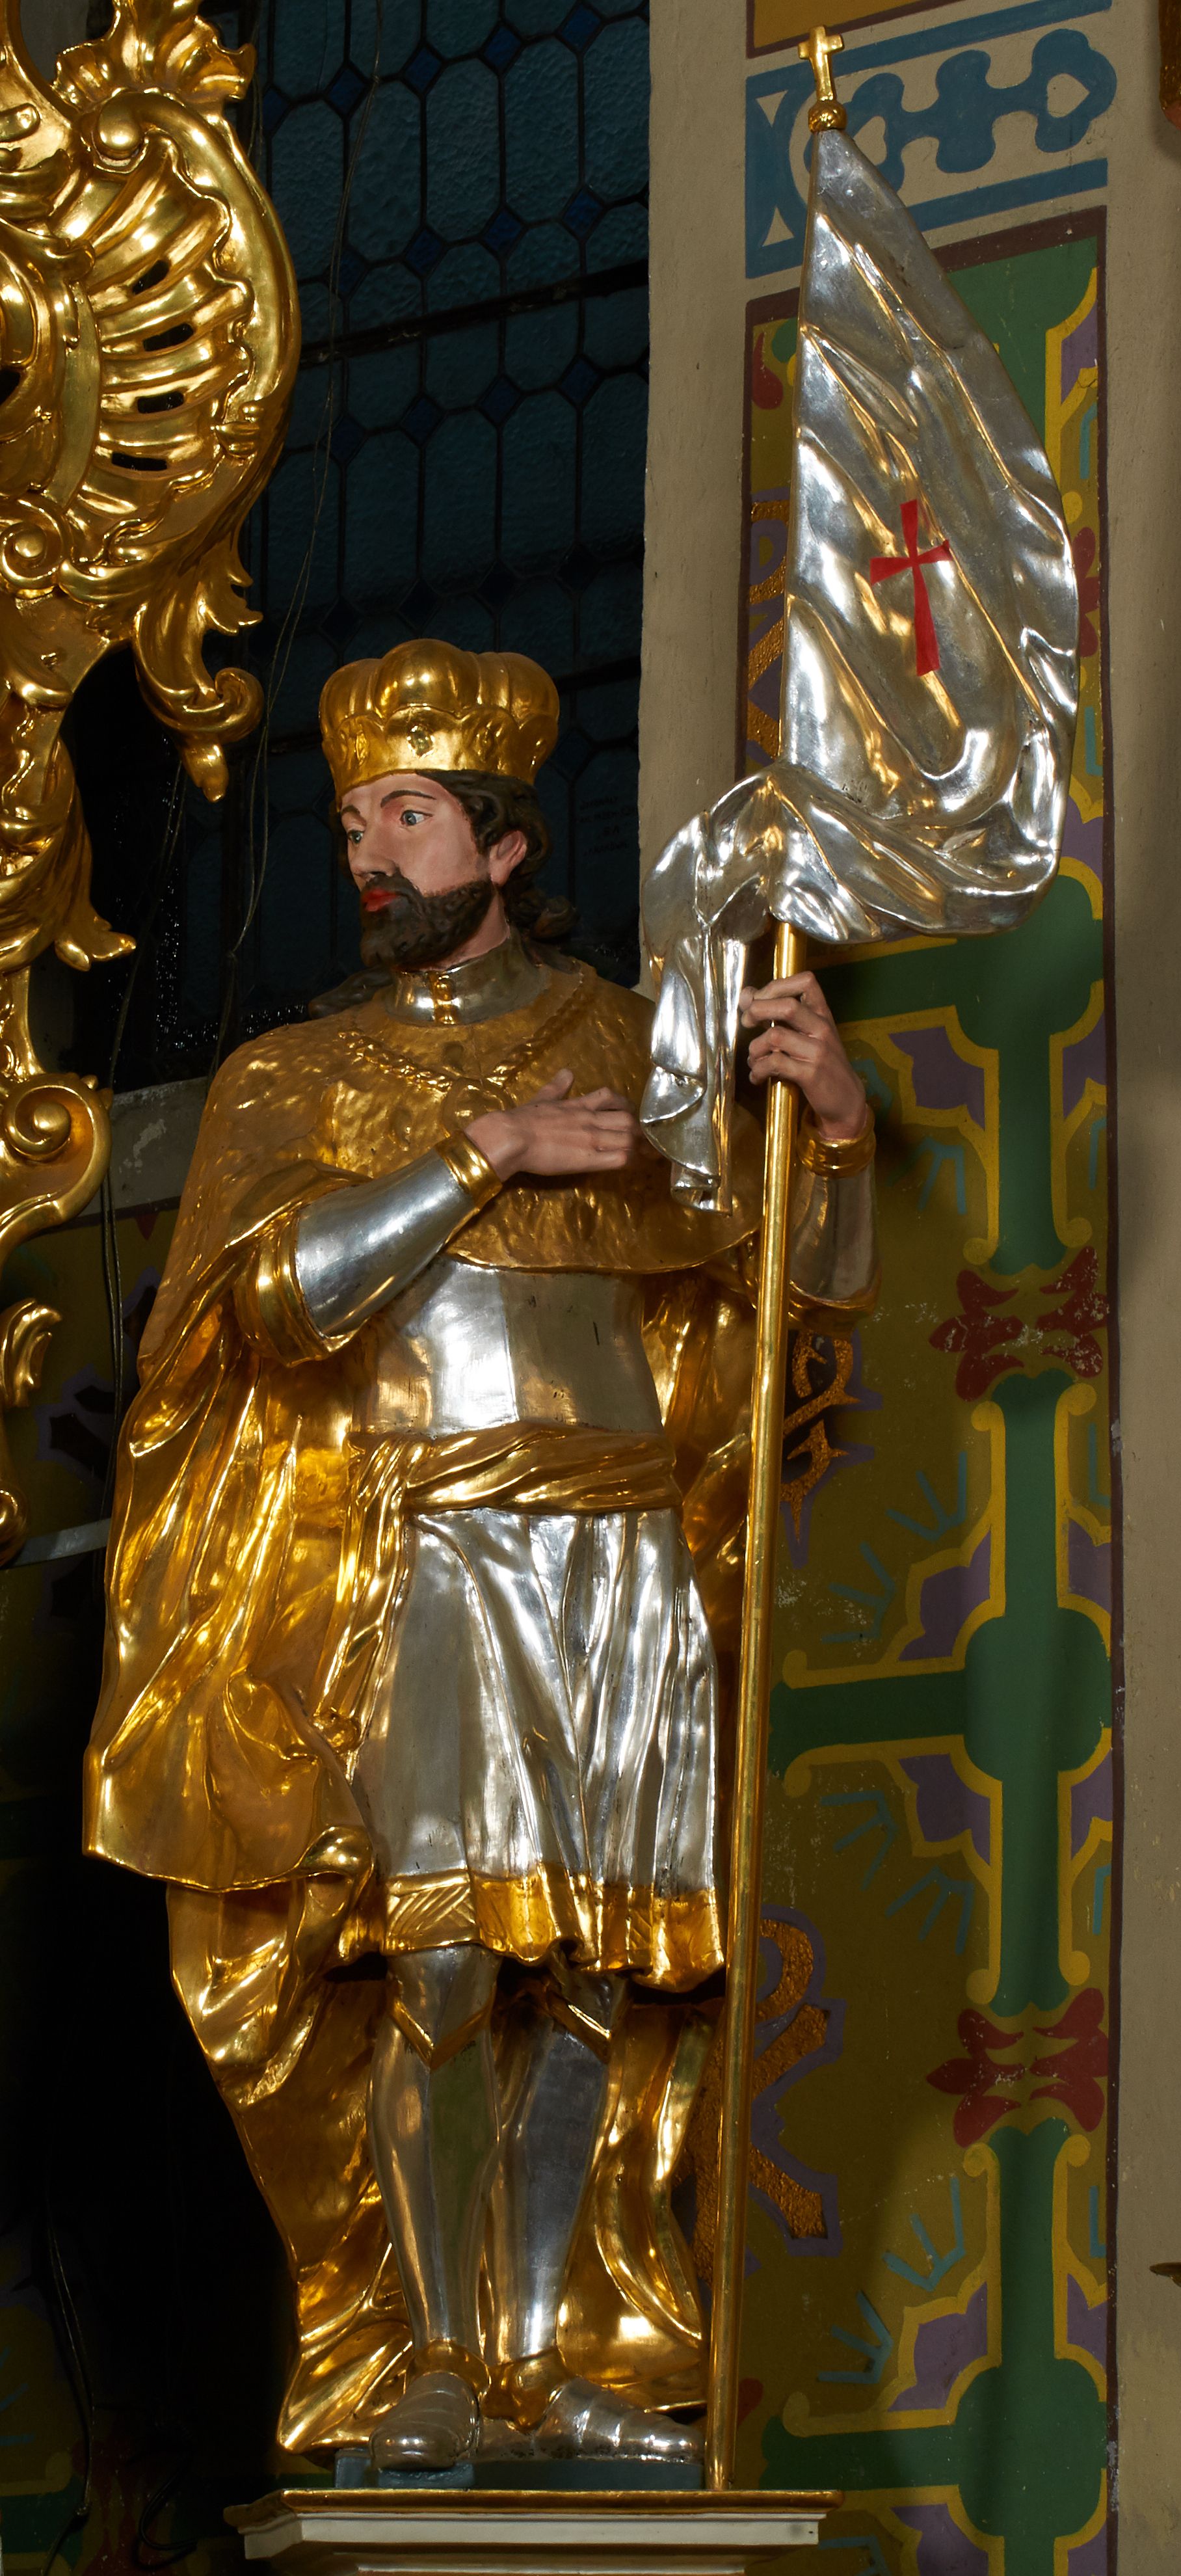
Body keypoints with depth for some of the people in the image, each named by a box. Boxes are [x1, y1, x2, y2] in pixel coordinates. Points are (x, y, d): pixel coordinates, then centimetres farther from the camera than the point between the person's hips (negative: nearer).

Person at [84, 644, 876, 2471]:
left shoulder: (639, 1049, 12)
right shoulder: (289, 1084, 11)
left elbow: (816, 1287, 9)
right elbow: (280, 1297, -7)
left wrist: (836, 1122, -10)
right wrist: (484, 1153, -11)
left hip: (626, 1568, 1)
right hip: (420, 1570, -1)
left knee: (596, 1973, 0)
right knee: (440, 1959, -13)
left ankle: (556, 2355, 10)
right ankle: (426, 2364, -3)